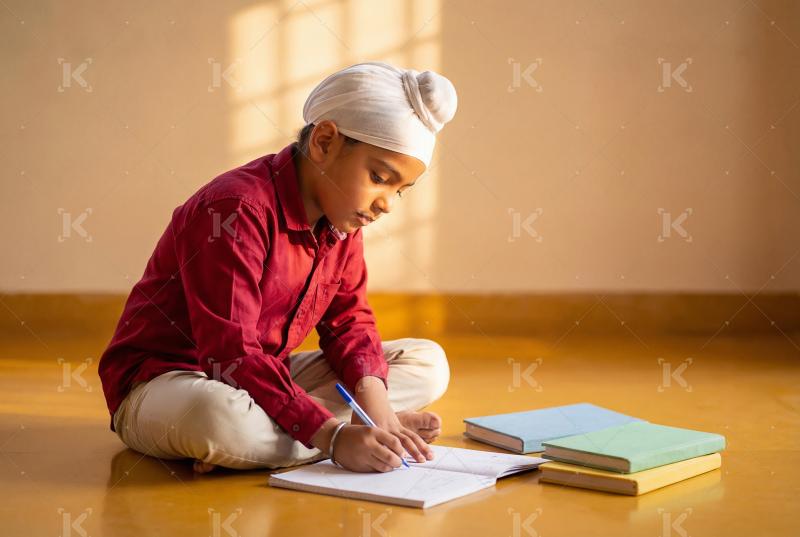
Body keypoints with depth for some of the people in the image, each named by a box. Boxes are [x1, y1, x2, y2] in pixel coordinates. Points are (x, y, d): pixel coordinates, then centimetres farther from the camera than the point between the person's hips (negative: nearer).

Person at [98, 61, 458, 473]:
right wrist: (333, 435, -38)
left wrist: (372, 395, -20)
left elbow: (350, 320, 3)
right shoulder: (238, 211, -25)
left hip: (261, 380, 8)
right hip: (162, 380, -8)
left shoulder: (341, 220, 2)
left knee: (428, 363, 1)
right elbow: (231, 353, -32)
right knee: (222, 417, -45)